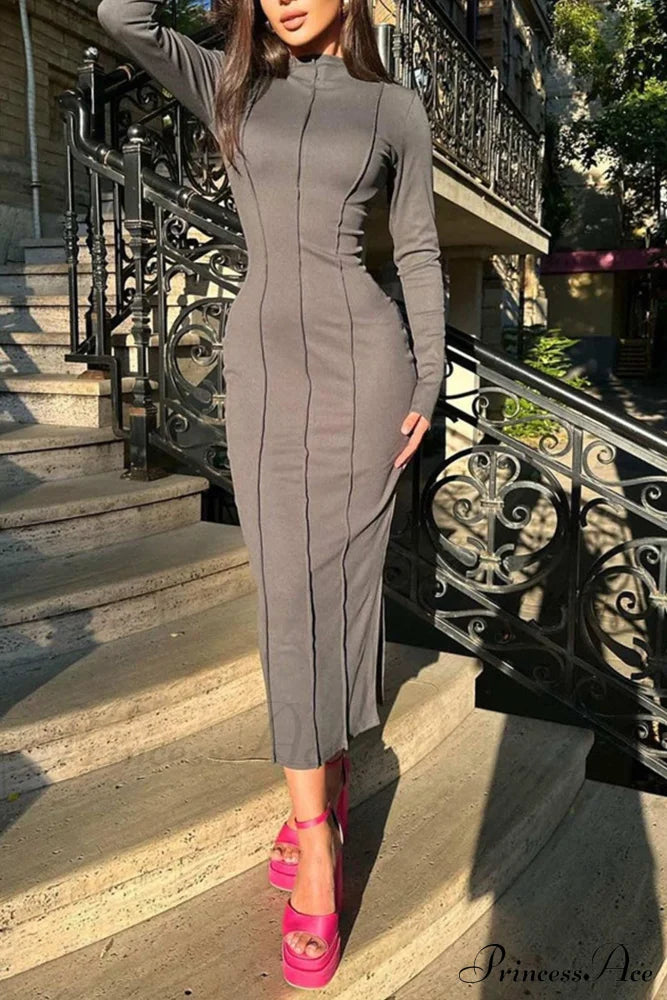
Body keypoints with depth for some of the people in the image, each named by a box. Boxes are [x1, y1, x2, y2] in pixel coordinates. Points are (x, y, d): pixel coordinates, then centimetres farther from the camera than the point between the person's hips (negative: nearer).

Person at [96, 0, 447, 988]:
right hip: (262, 366, 1)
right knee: (291, 591, -4)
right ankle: (318, 841, 6)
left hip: (364, 361, -1)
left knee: (344, 576, 3)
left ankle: (328, 771, 25)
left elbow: (419, 252, 8)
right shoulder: (231, 86, 13)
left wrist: (429, 388, 0)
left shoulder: (396, 109, 8)